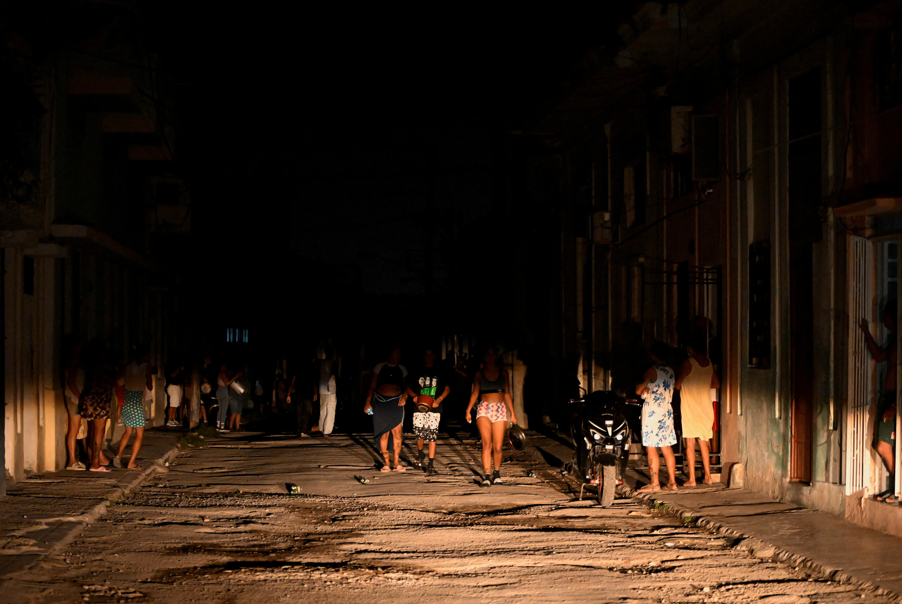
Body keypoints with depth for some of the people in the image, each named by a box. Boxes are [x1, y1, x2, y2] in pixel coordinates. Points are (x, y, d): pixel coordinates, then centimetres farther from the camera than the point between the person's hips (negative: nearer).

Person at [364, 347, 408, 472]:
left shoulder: (402, 369, 10)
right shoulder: (379, 367, 6)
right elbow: (372, 386, 7)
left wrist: (404, 397, -10)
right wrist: (368, 402, -1)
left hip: (396, 402, 1)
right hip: (380, 401, -1)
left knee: (397, 431, -8)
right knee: (384, 433, -1)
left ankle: (397, 463, -2)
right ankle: (386, 463, 4)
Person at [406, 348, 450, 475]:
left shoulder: (439, 373, 8)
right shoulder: (418, 372, 11)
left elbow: (447, 388, 10)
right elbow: (408, 388, 15)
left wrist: (439, 399, -6)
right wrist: (414, 396, -5)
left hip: (434, 408, -1)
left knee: (432, 435, -6)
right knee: (419, 433, -4)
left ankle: (431, 463, -2)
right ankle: (420, 453, 27)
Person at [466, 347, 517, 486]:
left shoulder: (503, 372, 11)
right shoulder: (479, 373, 9)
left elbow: (507, 393, 12)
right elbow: (475, 393, 6)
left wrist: (512, 413, 8)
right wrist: (468, 410, -6)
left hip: (500, 409, 1)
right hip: (484, 409, -1)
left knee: (497, 447, -2)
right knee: (487, 443, -17)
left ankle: (496, 472, 19)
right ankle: (487, 475, -20)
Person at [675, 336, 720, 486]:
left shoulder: (688, 362, -13)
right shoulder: (709, 363, 5)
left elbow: (677, 385, -9)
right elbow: (716, 384, 15)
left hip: (690, 407, -6)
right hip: (705, 407, 6)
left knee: (690, 443, -3)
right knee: (703, 442, 14)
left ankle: (692, 479, -4)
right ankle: (708, 476, 14)